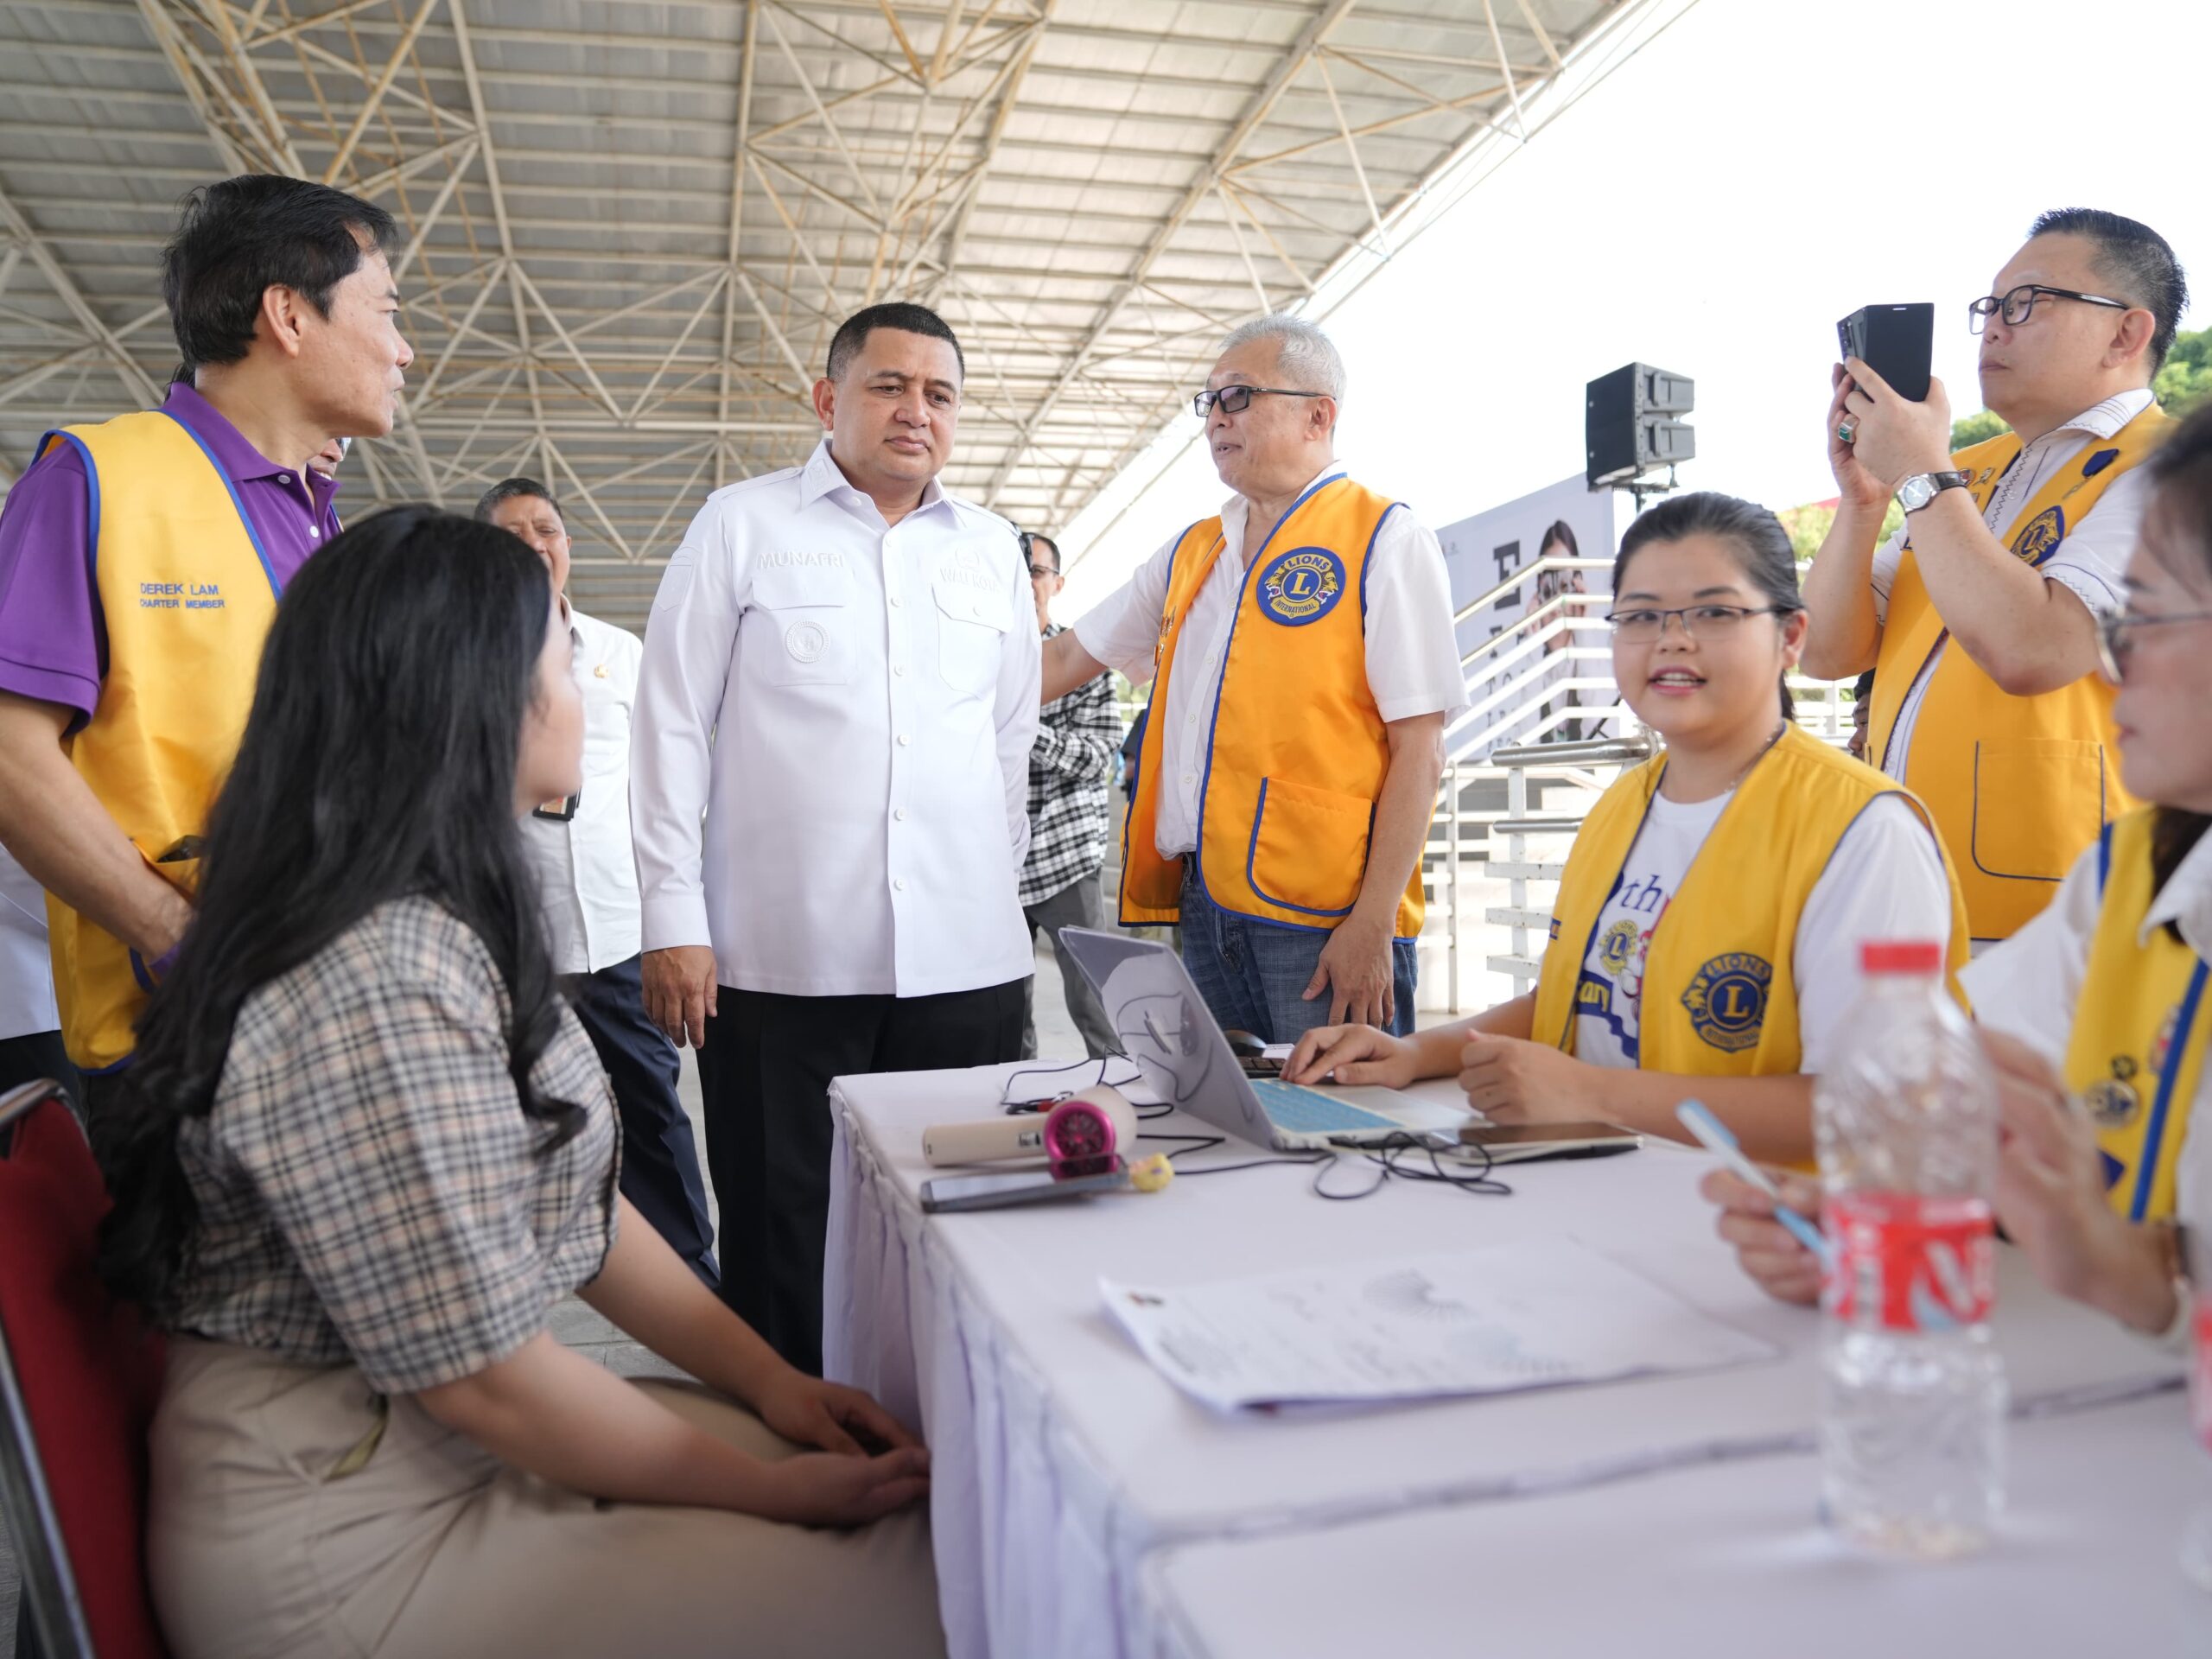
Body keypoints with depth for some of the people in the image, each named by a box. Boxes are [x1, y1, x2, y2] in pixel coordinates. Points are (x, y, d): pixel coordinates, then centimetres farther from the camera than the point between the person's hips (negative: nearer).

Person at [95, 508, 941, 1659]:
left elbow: (578, 1205, 8)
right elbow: (481, 1378, -22)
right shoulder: (375, 987, -26)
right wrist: (768, 1492, -11)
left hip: (453, 1445, 9)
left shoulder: (443, 925, 6)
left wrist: (769, 1382, 3)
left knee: (910, 1496, 1)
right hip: (349, 1539, -9)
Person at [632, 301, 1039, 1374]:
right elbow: (670, 725, 2)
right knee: (782, 1242, 5)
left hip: (967, 962, 3)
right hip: (781, 958, -3)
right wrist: (674, 919, -4)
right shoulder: (741, 527, 5)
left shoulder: (992, 550, 15)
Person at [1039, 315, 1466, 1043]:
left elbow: (1419, 750, -10)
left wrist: (1372, 925, -16)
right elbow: (1066, 660, 23)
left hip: (1325, 922, -6)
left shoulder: (1385, 540, -3)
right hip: (1204, 908, 6)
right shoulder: (1192, 552, 17)